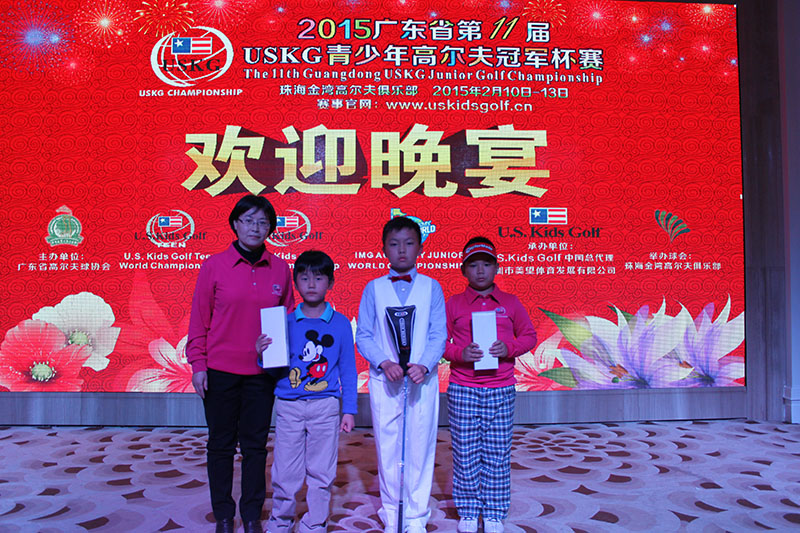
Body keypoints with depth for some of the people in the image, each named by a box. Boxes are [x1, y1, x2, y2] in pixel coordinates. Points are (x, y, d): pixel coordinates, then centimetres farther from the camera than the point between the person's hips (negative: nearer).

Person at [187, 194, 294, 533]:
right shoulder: (214, 265, -4)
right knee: (221, 444, 11)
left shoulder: (279, 269, 1)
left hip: (262, 372, 1)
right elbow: (199, 318, -1)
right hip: (220, 371, -1)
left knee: (255, 444, 11)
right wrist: (198, 365, -4)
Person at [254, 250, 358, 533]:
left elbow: (348, 370, 4)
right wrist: (262, 354, -14)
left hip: (325, 406, -1)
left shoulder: (340, 323, 0)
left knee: (321, 472, 9)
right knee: (285, 472, 9)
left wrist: (349, 410, 2)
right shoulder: (285, 322, 2)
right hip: (288, 406, 1)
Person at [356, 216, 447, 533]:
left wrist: (424, 366, -16)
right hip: (383, 380, 0)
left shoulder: (432, 287, 4)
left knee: (420, 446, 5)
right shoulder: (373, 289, 5)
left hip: (422, 379, 0)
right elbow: (363, 335, 2)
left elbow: (439, 335, 0)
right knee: (387, 447, 8)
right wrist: (385, 362, -14)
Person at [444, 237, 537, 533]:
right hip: (462, 390, 0)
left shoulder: (510, 303, 8)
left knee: (497, 454, 6)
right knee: (465, 452, 5)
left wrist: (509, 348, -8)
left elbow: (529, 336, 11)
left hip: (501, 390, 1)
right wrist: (460, 353, -14)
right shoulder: (453, 304, 5)